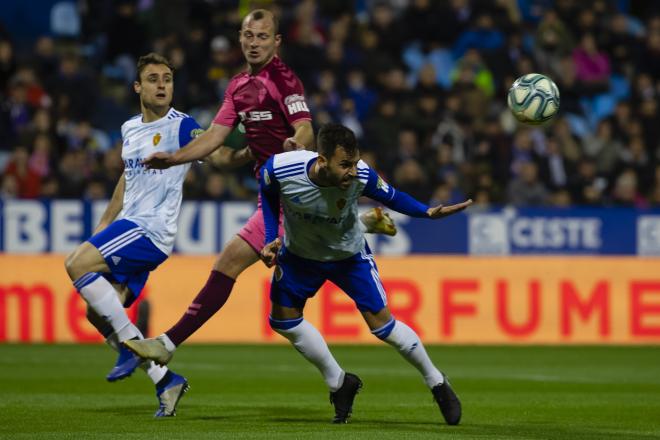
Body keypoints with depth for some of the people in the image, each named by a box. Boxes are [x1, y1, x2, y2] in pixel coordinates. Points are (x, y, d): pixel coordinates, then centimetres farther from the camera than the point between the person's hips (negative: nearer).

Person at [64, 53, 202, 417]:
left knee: (77, 265, -24)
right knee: (97, 313, 2)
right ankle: (166, 381, 5)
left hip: (151, 230, -8)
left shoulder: (181, 126, -8)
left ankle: (131, 343, -15)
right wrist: (104, 224, 25)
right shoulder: (130, 129, 15)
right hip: (128, 225, 8)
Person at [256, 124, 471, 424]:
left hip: (349, 255, -2)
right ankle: (339, 384, 22)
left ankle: (436, 382, 15)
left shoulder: (362, 176, -34)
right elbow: (269, 196, -8)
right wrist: (271, 240, -18)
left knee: (381, 323, -6)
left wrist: (428, 213, -29)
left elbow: (391, 197, -13)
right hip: (300, 254, 2)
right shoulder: (280, 169, -34)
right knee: (282, 320, 2)